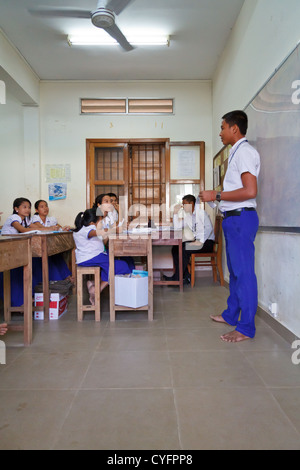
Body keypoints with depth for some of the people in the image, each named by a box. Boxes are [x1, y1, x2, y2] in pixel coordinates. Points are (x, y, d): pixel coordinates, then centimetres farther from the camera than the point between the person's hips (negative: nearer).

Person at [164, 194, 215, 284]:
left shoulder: (201, 212, -10)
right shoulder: (186, 215, 13)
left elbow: (209, 228, -20)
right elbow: (177, 228, 6)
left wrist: (200, 241, -24)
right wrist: (176, 213, 1)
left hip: (207, 242, -8)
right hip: (196, 240, 8)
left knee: (185, 249, -28)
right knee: (175, 248, -9)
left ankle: (176, 278, -20)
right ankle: (186, 277, -11)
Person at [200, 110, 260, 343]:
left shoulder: (245, 151, -12)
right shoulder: (237, 152, 18)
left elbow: (250, 191, -22)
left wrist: (216, 195, -17)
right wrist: (217, 197, 16)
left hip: (241, 218, -10)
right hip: (233, 218, 10)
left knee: (244, 272, -5)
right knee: (235, 271, 16)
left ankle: (246, 328, 3)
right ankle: (231, 315, 29)